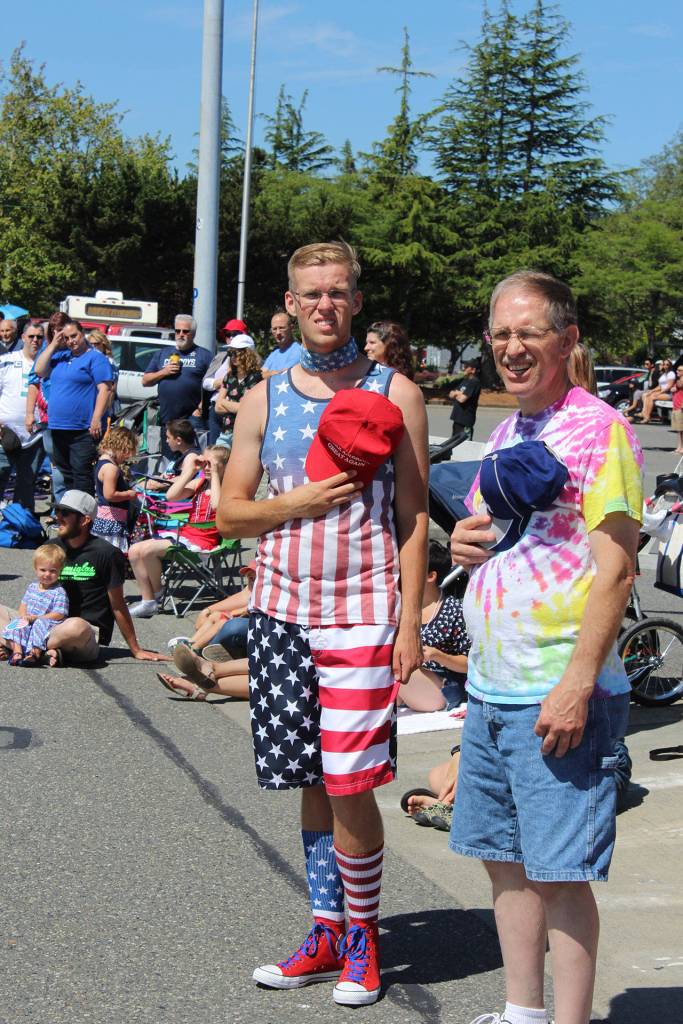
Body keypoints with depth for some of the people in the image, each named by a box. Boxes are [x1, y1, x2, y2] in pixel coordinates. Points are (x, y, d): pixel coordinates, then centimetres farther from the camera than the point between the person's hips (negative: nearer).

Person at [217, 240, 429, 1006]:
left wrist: (409, 623, -6)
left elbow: (413, 518, -1)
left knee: (350, 786, -6)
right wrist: (301, 501, -9)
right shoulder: (263, 401, 8)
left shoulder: (394, 394, 0)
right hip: (282, 610, 3)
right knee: (311, 784, 10)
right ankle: (325, 935, 23)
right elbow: (229, 514, 9)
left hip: (362, 613, -3)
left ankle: (363, 938, 14)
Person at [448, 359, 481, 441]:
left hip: (465, 421, -10)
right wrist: (458, 393, -7)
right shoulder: (464, 380, 16)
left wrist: (456, 394, 1)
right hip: (457, 419, 10)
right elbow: (451, 394, 15)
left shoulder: (475, 383, -12)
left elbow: (462, 399, -20)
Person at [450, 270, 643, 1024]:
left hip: (558, 695, -8)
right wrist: (464, 544, 3)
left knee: (560, 871, -2)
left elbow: (615, 568, -16)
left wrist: (577, 684, -21)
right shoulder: (504, 432, 15)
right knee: (505, 860, 15)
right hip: (489, 689, 8)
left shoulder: (598, 430, -10)